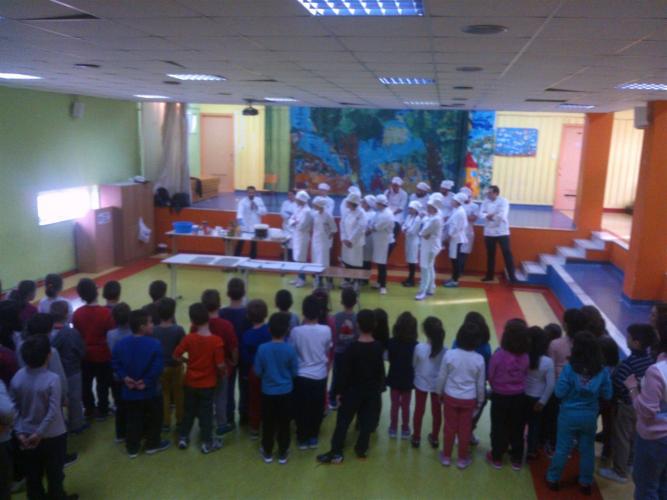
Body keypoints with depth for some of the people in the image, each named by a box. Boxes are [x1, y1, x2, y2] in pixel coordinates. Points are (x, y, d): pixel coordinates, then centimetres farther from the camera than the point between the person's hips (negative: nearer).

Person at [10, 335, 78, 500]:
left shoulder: (17, 377, -9)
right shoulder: (52, 379, -24)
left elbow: (14, 408, -5)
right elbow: (53, 412, -24)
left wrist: (19, 432, -2)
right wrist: (39, 434, -13)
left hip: (26, 436, 4)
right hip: (52, 436, -4)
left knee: (33, 474, 21)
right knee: (54, 473, 17)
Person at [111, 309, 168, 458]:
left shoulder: (120, 344, -3)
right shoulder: (155, 344, -19)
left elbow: (115, 364, -2)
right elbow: (158, 368, -22)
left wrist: (124, 377, -5)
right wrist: (147, 381, -14)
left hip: (130, 391, 4)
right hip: (151, 390, -4)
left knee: (133, 420, 16)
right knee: (154, 418, 16)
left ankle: (132, 448, 24)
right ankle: (152, 444, 27)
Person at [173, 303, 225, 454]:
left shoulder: (189, 338, -13)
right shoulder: (216, 341, -20)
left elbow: (176, 355, -7)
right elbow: (220, 365, -20)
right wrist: (221, 373, 2)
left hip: (190, 382, 2)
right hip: (207, 384, -2)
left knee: (188, 411, 20)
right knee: (206, 412, 11)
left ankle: (183, 438, 31)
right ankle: (207, 443, 22)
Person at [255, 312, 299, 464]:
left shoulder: (262, 348, -16)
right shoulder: (290, 349, -16)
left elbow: (257, 372, -7)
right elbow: (294, 372, -6)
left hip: (268, 392, 1)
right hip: (285, 392, 0)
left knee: (268, 423, 16)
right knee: (284, 423, 13)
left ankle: (267, 452, 28)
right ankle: (283, 453, 24)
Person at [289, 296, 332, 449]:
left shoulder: (296, 331, -17)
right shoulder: (326, 330, -12)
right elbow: (327, 352, 3)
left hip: (301, 375, -1)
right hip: (320, 376, 1)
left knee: (301, 409, 13)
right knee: (317, 409, 16)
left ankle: (302, 438, 22)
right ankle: (313, 438, 27)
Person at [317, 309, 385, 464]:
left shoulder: (352, 348, -16)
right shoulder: (378, 347, -4)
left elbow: (345, 372, -13)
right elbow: (381, 370, 5)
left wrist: (339, 391, -5)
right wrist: (379, 387, 17)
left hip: (353, 391, -3)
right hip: (372, 391, 3)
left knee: (343, 422, 4)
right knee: (367, 422, 14)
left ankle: (336, 452, 5)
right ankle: (362, 449, 22)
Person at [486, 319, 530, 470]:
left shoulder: (498, 355, -24)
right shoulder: (525, 357, -15)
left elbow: (490, 376, -12)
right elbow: (525, 376, -1)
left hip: (500, 397, -2)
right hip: (519, 397, 2)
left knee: (498, 429, 16)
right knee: (517, 429, 19)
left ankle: (496, 458, 30)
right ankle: (517, 459, 32)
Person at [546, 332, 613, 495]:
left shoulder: (569, 368, -19)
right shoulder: (602, 370, -10)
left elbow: (559, 393, -14)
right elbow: (607, 395, -2)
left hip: (569, 414, -2)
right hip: (590, 416, 2)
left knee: (562, 449, 11)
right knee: (587, 450, 17)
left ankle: (553, 480, 24)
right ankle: (586, 483, 29)